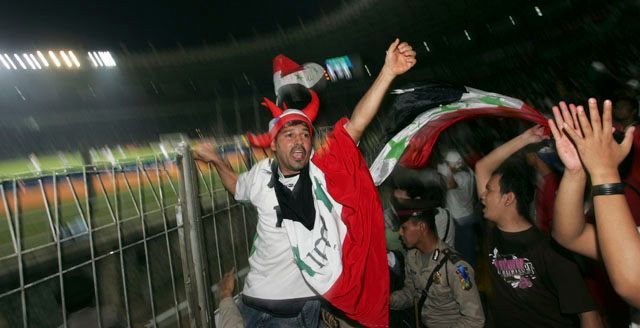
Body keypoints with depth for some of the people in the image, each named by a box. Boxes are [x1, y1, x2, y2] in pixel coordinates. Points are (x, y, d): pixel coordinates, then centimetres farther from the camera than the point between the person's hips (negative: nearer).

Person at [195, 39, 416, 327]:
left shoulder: (323, 171, -13)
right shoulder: (261, 175, -6)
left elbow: (355, 124, -25)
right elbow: (236, 186, 19)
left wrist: (388, 72, -32)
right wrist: (216, 160, 8)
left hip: (307, 303, -1)